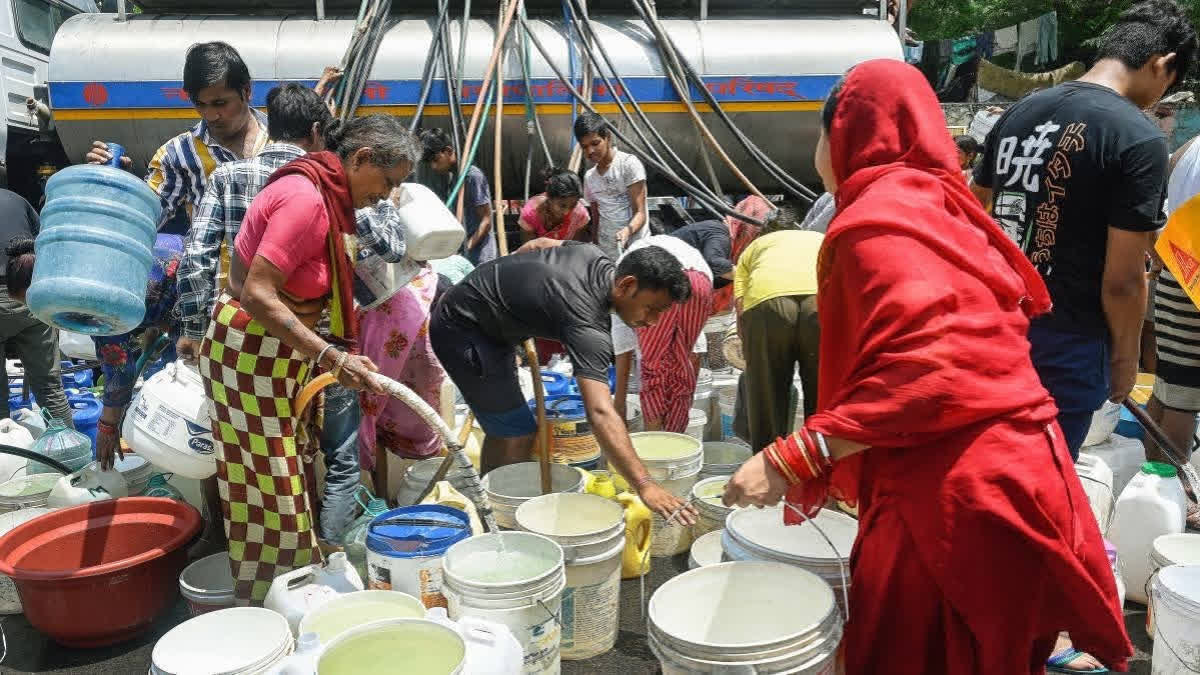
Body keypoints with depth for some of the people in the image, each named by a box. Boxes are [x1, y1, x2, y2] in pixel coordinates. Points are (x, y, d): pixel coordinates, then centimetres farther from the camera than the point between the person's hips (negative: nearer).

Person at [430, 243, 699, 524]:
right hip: (464, 329, -10)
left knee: (503, 428, 18)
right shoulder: (588, 326, -33)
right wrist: (644, 485, -48)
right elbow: (600, 413, -43)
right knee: (517, 435, -11)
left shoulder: (593, 255, -6)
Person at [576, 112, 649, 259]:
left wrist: (627, 231, -31)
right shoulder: (589, 177, 13)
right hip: (606, 252, 5)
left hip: (635, 245, -5)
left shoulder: (629, 164, -6)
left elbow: (640, 213, -12)